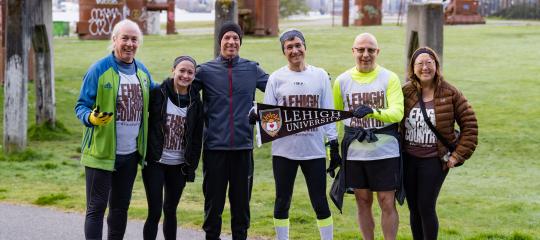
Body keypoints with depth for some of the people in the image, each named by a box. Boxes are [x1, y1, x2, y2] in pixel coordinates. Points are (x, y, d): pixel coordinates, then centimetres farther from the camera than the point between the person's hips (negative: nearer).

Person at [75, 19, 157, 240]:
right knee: (97, 207, -3)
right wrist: (91, 118, -28)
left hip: (131, 154, 6)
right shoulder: (99, 70, -9)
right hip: (102, 152, -6)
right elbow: (81, 106, -8)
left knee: (121, 206, 15)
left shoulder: (142, 71, 9)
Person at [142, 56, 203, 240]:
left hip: (178, 166, 3)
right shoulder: (158, 94, -7)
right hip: (155, 162, -3)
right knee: (154, 212, -6)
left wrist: (192, 165, 4)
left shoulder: (195, 102, 4)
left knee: (170, 211, 13)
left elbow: (197, 137, 7)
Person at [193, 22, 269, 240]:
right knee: (214, 199, 5)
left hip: (243, 145, 2)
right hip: (215, 146, -1)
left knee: (242, 198, 9)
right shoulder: (205, 70, 1)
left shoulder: (252, 70, 6)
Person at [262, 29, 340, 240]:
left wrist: (334, 144, 2)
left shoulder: (320, 75, 6)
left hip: (314, 149, 0)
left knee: (320, 202, 3)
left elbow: (328, 112, 6)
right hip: (284, 150, 0)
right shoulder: (276, 78, 4)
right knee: (282, 201, 8)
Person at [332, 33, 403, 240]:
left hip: (385, 151, -2)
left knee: (387, 203, 0)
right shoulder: (342, 81, 5)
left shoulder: (390, 79, -3)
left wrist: (372, 112, -32)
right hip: (354, 152, 3)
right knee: (363, 201, 11)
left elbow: (397, 112, -15)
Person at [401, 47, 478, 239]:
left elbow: (469, 125, -2)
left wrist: (459, 155, -6)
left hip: (435, 159, -3)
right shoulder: (405, 92, -1)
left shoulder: (450, 94, -7)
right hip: (409, 158, 3)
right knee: (414, 209, 8)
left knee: (426, 207, -9)